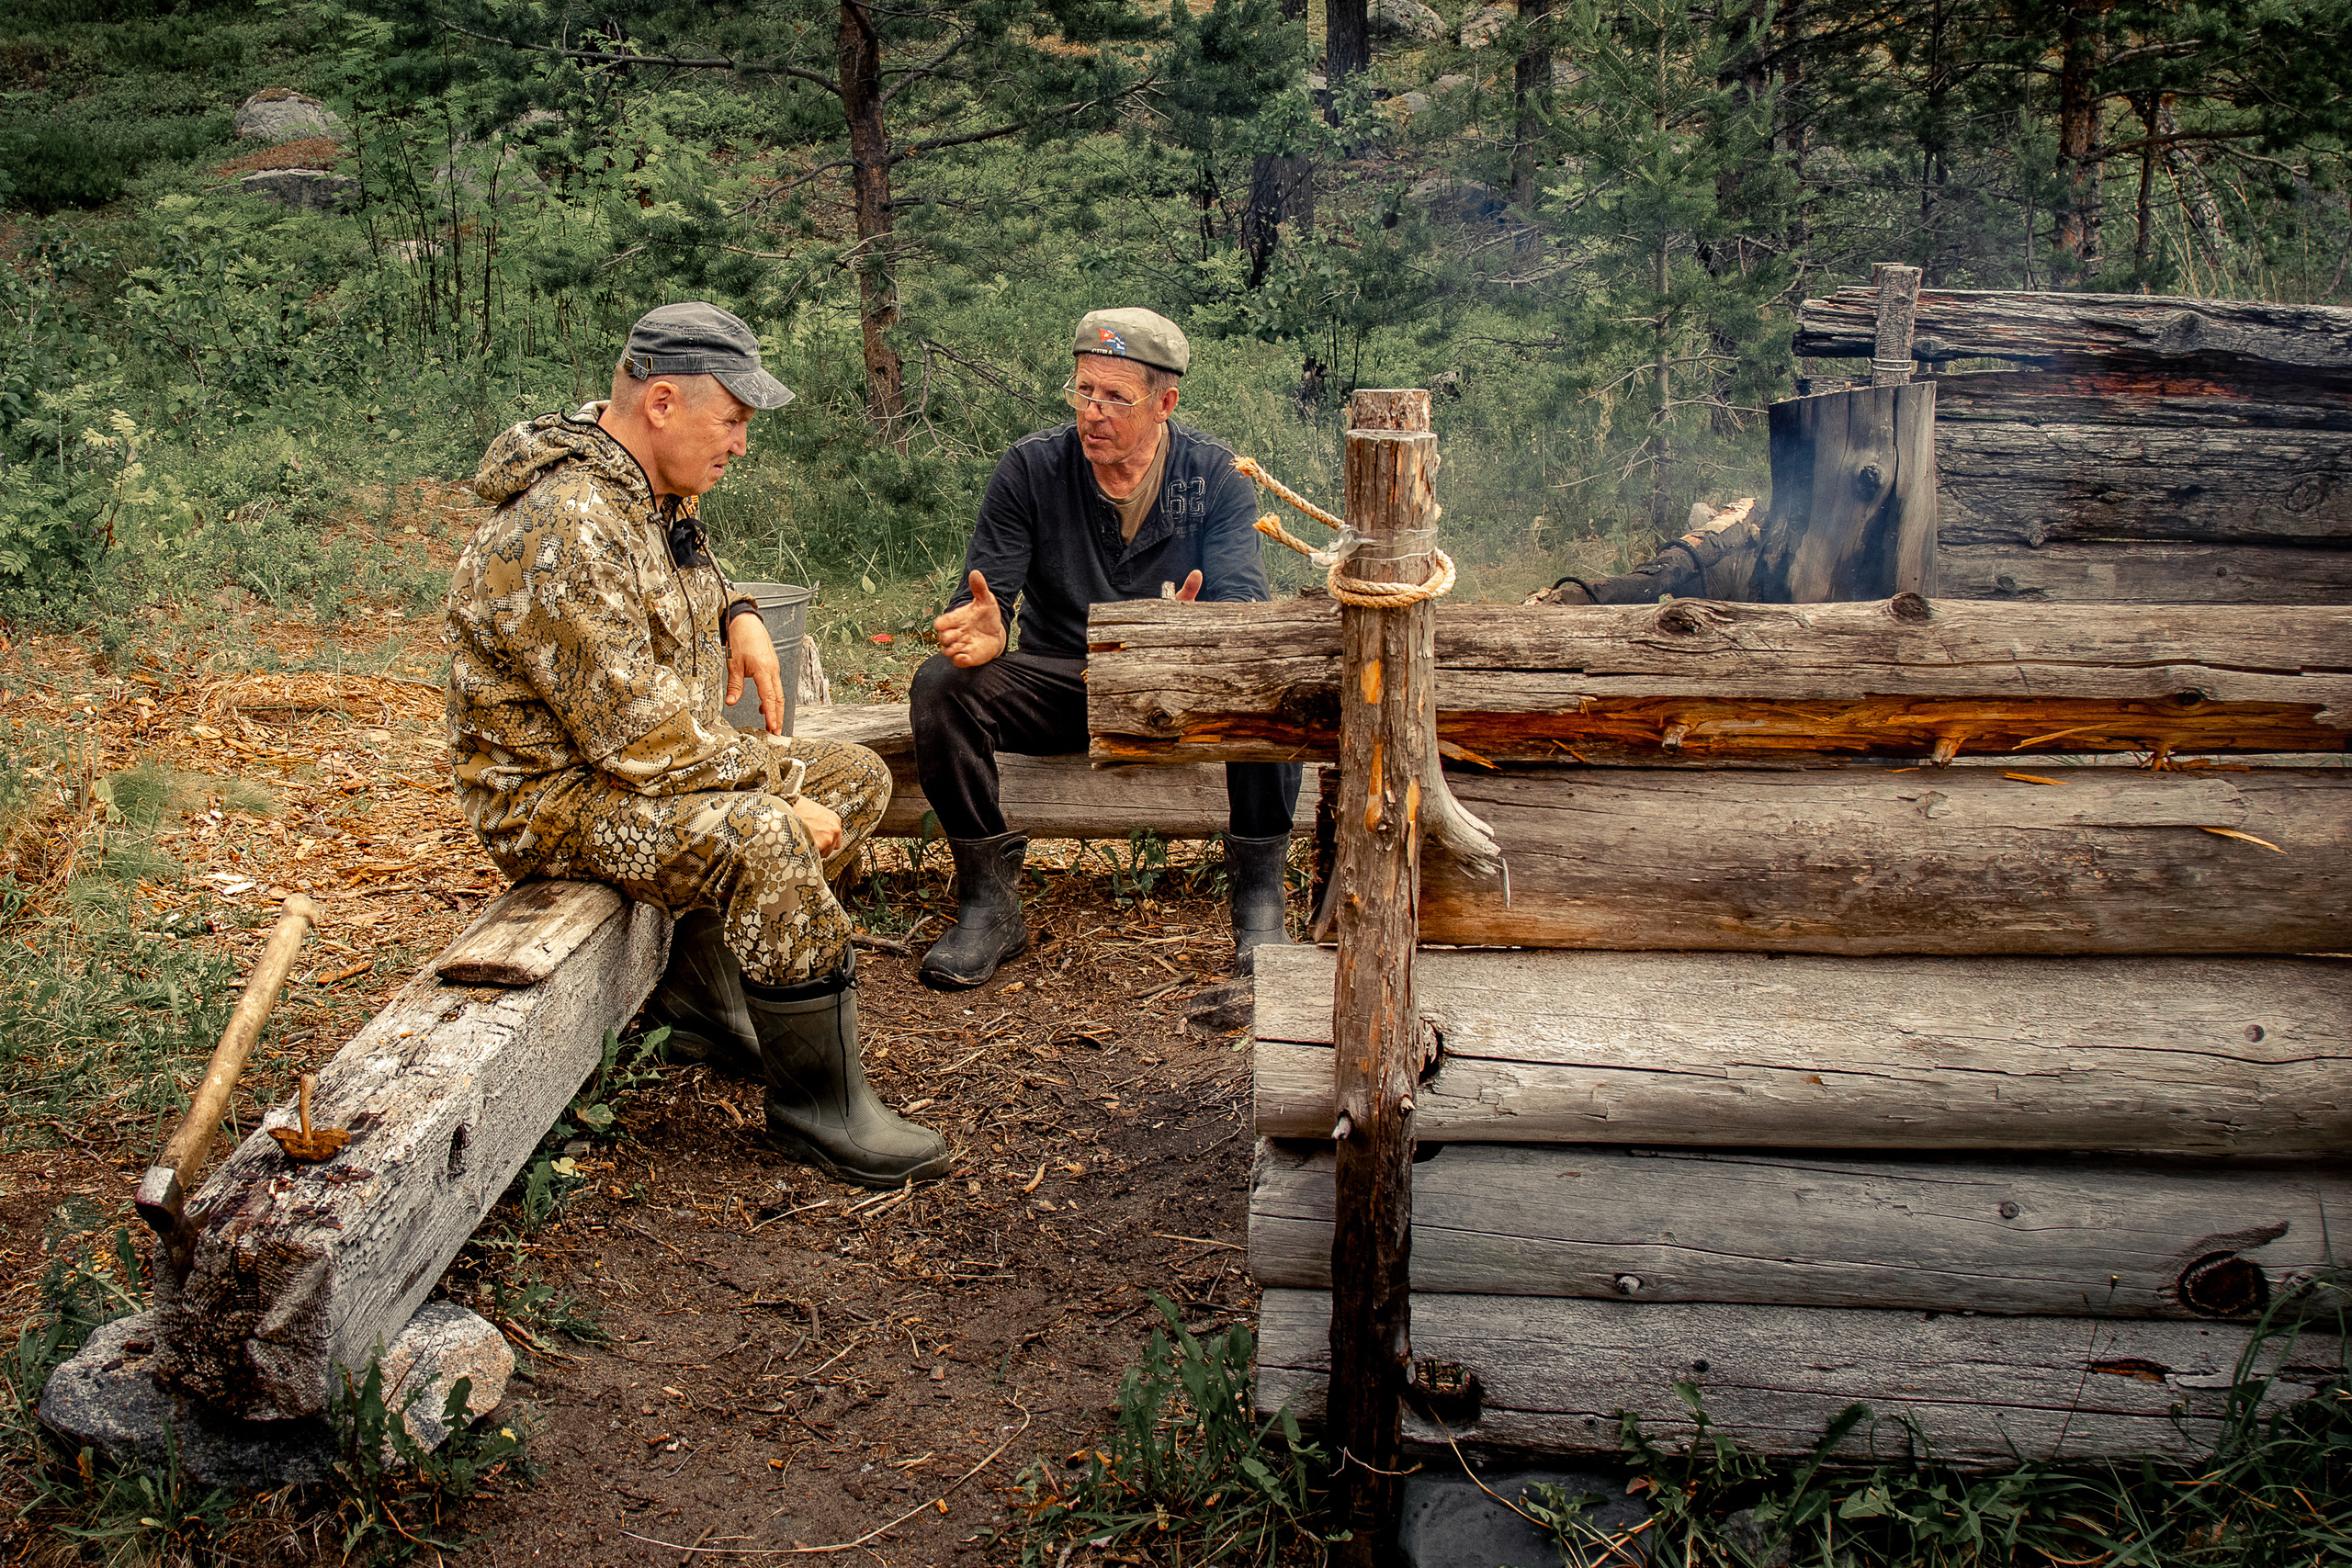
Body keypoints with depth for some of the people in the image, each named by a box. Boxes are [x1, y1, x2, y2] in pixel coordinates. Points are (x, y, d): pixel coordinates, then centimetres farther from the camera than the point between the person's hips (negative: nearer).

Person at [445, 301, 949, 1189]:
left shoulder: (658, 494, 5)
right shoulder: (568, 535, -27)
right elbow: (641, 740, -30)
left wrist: (737, 615, 8)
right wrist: (785, 786, -21)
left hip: (651, 756, 11)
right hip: (555, 793, -10)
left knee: (858, 780, 8)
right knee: (761, 840, -35)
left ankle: (700, 988, 11)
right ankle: (818, 1106, -19)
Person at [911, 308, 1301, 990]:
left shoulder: (1215, 474, -6)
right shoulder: (1030, 467, -5)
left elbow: (1242, 606, -16)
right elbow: (985, 594, -9)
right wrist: (979, 632, -36)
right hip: (1058, 682, 1)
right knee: (940, 684, -27)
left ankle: (1259, 907, -17)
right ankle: (989, 903, -16)